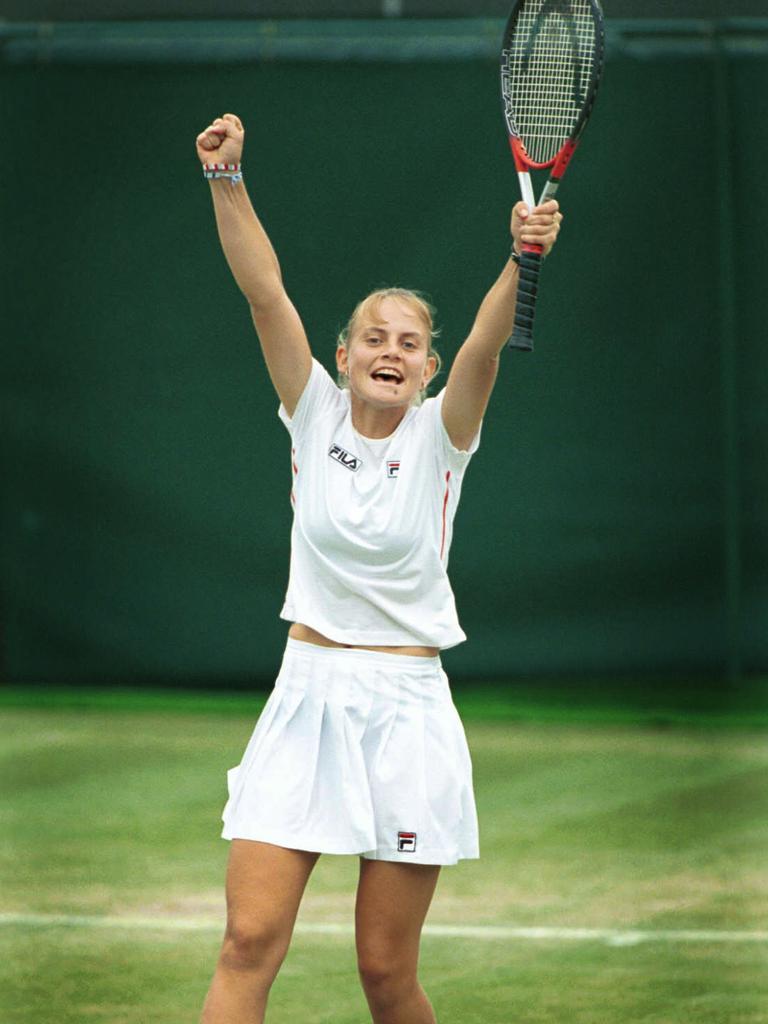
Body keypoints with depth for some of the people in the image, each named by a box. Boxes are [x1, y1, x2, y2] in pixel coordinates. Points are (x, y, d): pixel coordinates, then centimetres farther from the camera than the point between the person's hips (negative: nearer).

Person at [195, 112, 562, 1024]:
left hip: (406, 708, -1)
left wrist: (524, 257, -36)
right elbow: (264, 291, -7)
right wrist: (227, 178, -18)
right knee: (249, 945, -10)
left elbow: (486, 342, -19)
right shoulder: (315, 415, 4)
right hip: (306, 699, 1)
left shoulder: (439, 434, 0)